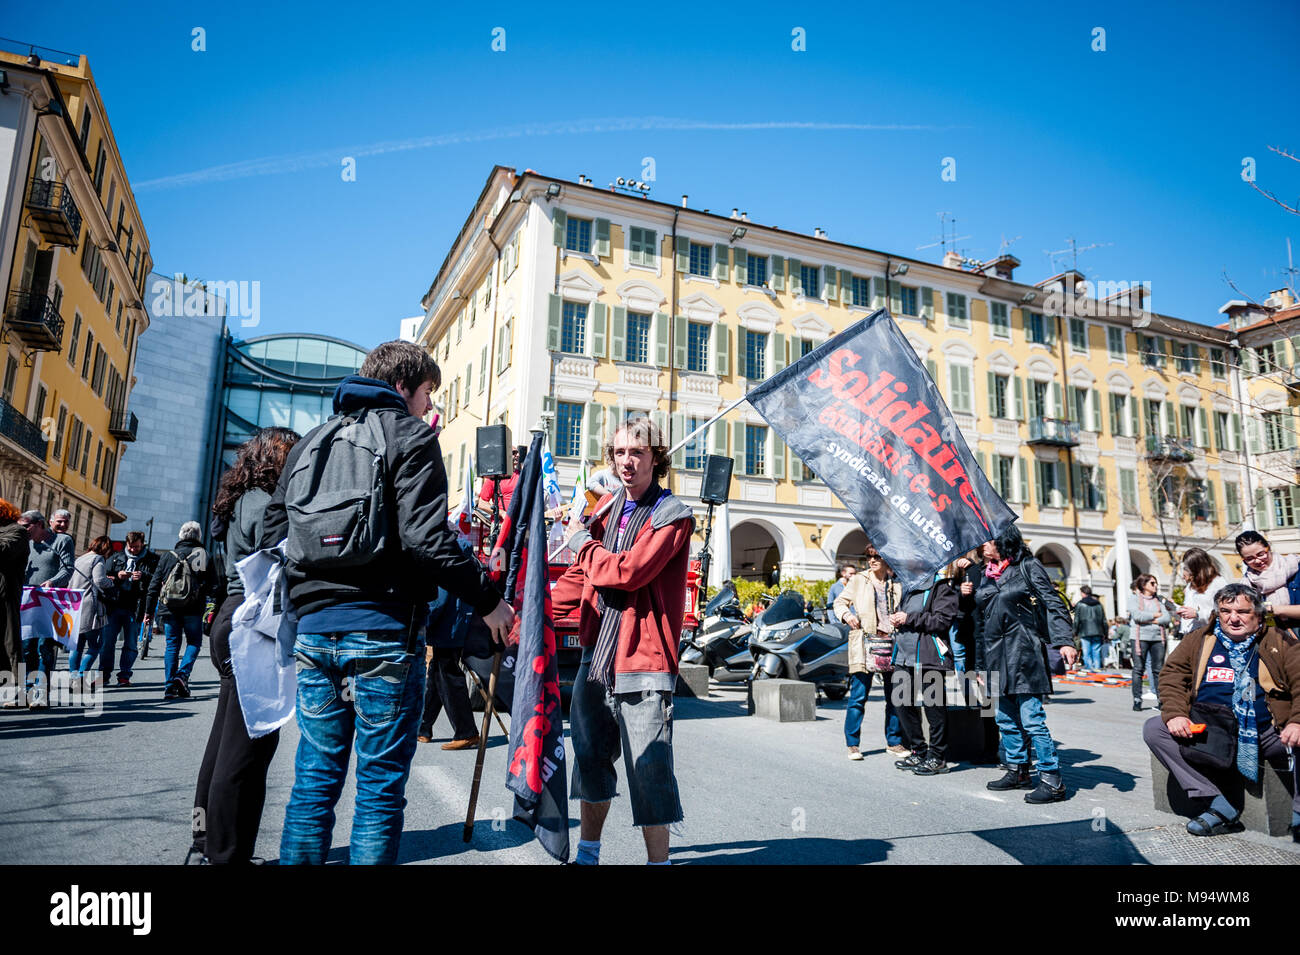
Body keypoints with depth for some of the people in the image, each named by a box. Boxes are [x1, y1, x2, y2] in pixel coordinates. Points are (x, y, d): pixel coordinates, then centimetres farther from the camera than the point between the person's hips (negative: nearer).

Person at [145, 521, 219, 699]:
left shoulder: (168, 556, 6)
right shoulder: (204, 556, 1)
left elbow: (154, 585, 6)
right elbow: (213, 587, -1)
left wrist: (148, 611, 11)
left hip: (169, 609, 2)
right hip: (193, 610, -2)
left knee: (172, 645, 9)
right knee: (194, 642, 13)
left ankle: (169, 687, 6)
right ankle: (183, 674, -7)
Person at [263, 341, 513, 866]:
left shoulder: (311, 440, 16)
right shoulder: (409, 435, -4)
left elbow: (272, 533, 15)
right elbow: (425, 539, -17)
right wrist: (487, 599, -9)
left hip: (314, 627, 6)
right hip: (384, 630, -6)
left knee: (314, 781, 15)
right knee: (380, 787, 4)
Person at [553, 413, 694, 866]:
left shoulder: (672, 514, -9)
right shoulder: (607, 507, 13)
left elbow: (628, 572, -22)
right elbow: (580, 577, 18)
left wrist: (583, 543, -5)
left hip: (643, 663, -7)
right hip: (596, 657, 7)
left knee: (649, 772, -3)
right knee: (590, 761, 18)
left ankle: (658, 860, 14)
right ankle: (587, 854, 35)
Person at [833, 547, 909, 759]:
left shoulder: (896, 585, 14)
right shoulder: (859, 580, 8)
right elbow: (840, 602, 9)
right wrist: (846, 614, -11)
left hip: (890, 642, 3)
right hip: (866, 643, -3)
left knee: (894, 696, 7)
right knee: (858, 696, -5)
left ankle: (894, 742, 21)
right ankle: (852, 744, 5)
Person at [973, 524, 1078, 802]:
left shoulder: (1027, 567, -2)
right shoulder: (987, 574, 15)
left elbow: (1053, 604, -7)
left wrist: (1065, 641, -20)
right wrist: (981, 664, 20)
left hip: (1023, 653, -7)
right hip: (996, 656, 7)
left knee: (1031, 719, -9)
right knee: (1005, 719, 12)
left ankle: (1052, 781, -2)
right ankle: (1017, 771, 25)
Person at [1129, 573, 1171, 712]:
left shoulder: (1158, 600, 16)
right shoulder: (1134, 599, 3)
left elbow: (1167, 618, 4)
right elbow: (1137, 615, -13)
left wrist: (1151, 620, -9)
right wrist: (1156, 614, -3)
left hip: (1157, 638, 4)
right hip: (1140, 638, -4)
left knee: (1158, 669, 3)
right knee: (1138, 669, -2)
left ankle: (1160, 699, 9)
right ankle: (1137, 700, 1)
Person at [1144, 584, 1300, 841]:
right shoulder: (1199, 640, 12)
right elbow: (1172, 675, 9)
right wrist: (1175, 714, -9)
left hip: (1267, 737, -2)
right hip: (1208, 734, 2)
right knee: (1154, 728, -18)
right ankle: (1219, 806, -19)